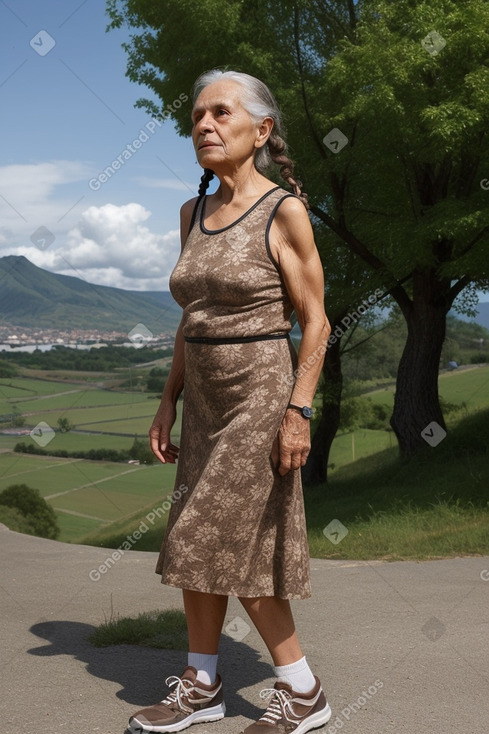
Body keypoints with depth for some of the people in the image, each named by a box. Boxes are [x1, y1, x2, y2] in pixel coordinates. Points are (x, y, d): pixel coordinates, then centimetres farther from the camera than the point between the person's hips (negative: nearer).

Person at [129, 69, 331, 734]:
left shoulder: (284, 211, -11)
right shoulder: (194, 213, 8)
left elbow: (315, 322, -10)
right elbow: (193, 317, 13)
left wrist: (299, 411, -17)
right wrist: (169, 401, 10)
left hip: (262, 394, -7)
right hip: (204, 397, 7)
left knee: (223, 545, -4)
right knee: (197, 545, 10)